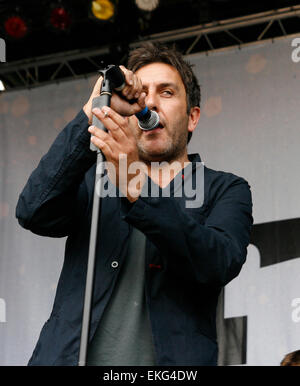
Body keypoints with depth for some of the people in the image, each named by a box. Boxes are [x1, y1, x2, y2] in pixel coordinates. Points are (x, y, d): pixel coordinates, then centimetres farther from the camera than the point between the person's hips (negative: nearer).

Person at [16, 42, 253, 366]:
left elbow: (220, 263, -8)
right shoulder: (93, 179, 17)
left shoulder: (225, 191, 12)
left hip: (172, 363, -1)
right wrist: (92, 114, -7)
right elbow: (33, 214, -2)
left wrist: (135, 187, -19)